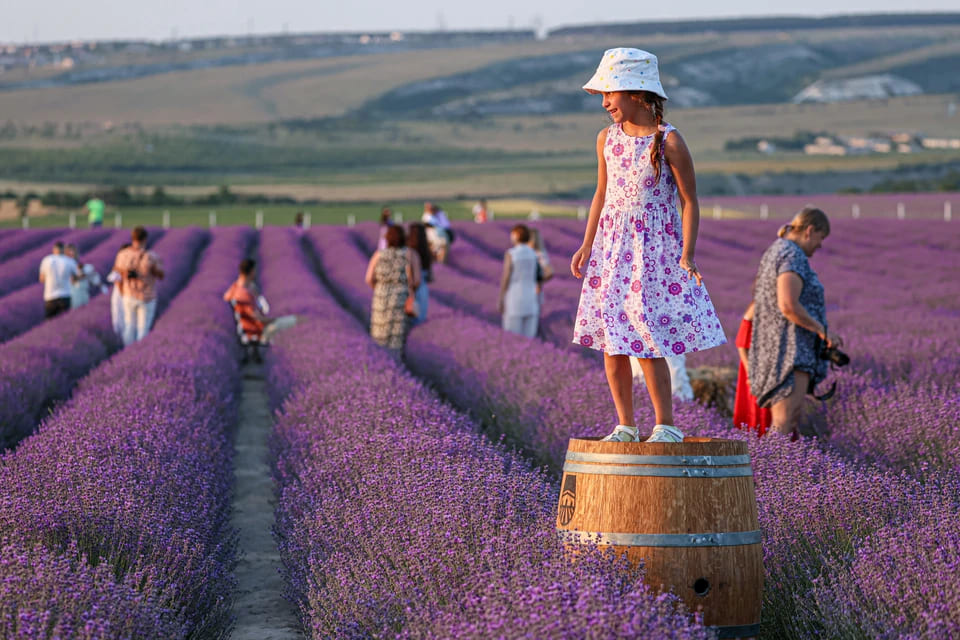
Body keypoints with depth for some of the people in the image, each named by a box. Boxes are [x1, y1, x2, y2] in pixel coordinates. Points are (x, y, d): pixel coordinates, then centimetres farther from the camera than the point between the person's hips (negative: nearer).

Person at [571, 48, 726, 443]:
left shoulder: (669, 142, -11)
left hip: (655, 249, -5)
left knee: (647, 341, -10)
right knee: (611, 343, 4)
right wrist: (587, 246, 10)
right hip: (611, 248, 5)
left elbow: (689, 201, -7)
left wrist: (688, 254, -15)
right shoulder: (607, 139, 6)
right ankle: (625, 425, 13)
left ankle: (666, 424, 2)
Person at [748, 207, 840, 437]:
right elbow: (788, 306, -24)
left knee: (792, 426, 10)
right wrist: (823, 331, -14)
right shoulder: (793, 257, -13)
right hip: (790, 352, -11)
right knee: (784, 423, -16)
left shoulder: (774, 252, 19)